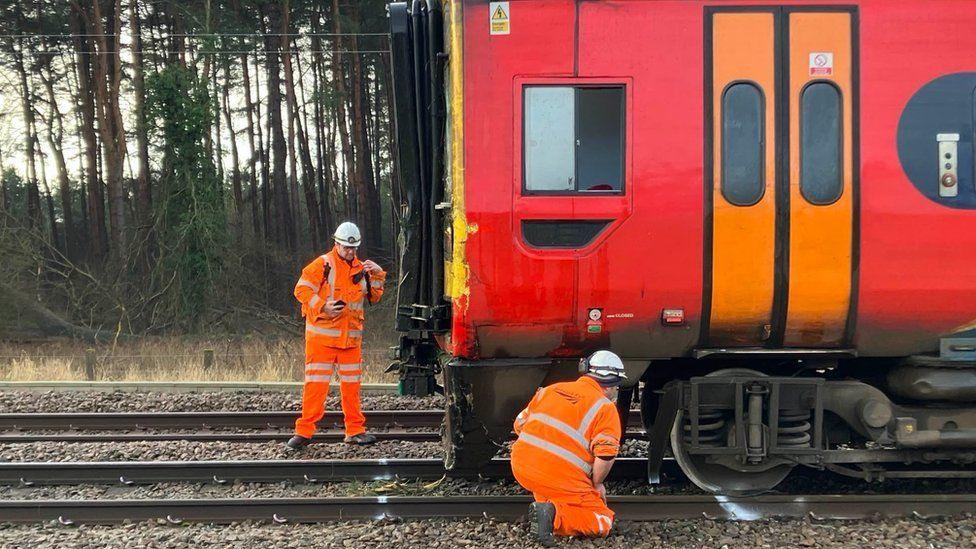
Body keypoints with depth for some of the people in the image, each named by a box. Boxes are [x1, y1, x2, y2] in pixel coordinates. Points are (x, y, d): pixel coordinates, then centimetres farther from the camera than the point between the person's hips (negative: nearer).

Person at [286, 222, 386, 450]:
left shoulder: (360, 268, 12)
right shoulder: (323, 264, -5)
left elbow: (373, 297, 17)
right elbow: (302, 289, -10)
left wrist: (377, 275, 3)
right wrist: (322, 307, -22)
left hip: (351, 337, 5)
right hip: (322, 335, -5)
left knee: (351, 384, 10)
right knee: (316, 383, -5)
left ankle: (355, 430, 19)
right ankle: (304, 431, 2)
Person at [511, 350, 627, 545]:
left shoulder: (550, 389, 14)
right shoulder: (605, 408, -2)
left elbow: (519, 425, 19)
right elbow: (606, 455, -12)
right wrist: (596, 485, 6)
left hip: (521, 469, 6)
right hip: (561, 479, -6)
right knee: (603, 523, 9)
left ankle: (544, 501, 13)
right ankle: (555, 516, -14)